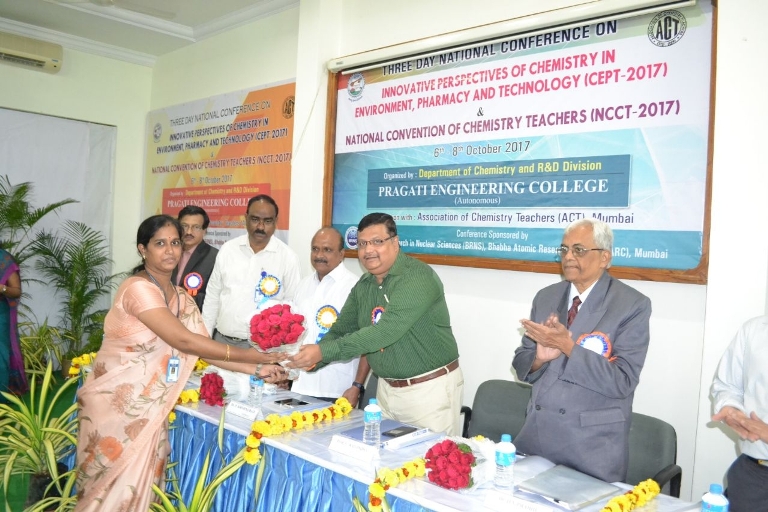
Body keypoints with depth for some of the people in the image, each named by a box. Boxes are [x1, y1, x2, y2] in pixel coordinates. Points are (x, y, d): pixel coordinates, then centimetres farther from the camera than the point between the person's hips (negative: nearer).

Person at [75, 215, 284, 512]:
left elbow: (203, 346, 3)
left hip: (150, 406, 7)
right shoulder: (138, 288, -19)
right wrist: (248, 355, -22)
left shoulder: (181, 298, 8)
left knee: (142, 483, 12)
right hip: (116, 401, -7)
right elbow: (183, 341, -25)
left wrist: (256, 369, -6)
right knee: (115, 488, 4)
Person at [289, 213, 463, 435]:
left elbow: (386, 331, -30)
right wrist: (312, 360, -13)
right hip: (387, 389, 7)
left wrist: (323, 351, -31)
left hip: (430, 389, -6)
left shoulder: (417, 277, -20)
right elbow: (341, 330, 6)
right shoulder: (363, 285, 4)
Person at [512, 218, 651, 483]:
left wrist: (568, 346, -24)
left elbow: (622, 381, -15)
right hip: (537, 434, 4)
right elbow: (521, 366, 7)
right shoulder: (545, 298, 5)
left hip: (593, 446, -4)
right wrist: (539, 357, -15)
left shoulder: (632, 305, -9)